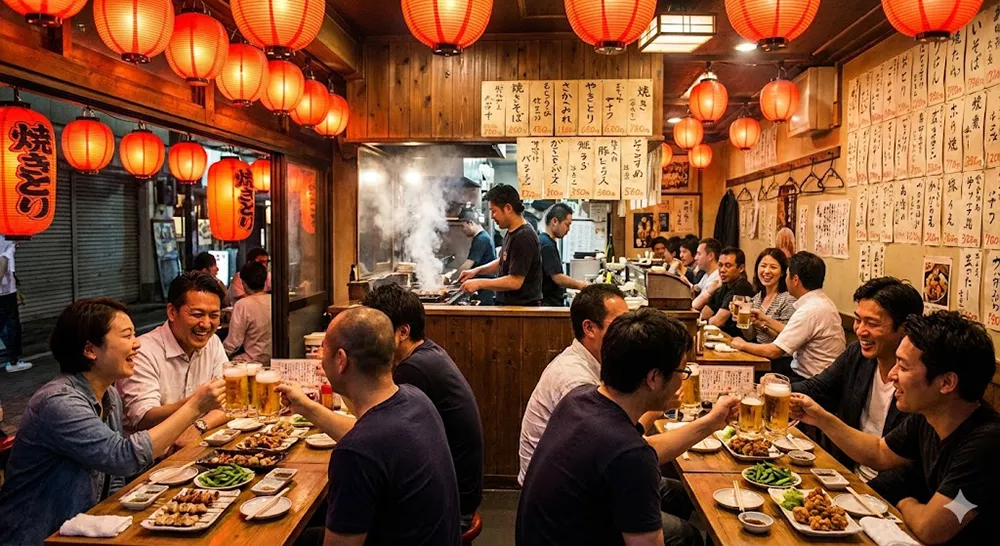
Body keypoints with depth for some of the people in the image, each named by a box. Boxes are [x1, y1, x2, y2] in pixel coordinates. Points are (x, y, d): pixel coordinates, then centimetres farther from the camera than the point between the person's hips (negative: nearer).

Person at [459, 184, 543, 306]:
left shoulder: (524, 238, -22)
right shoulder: (511, 233, 8)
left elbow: (515, 282, -24)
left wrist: (479, 283, -18)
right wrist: (477, 270, 8)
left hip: (522, 306, -8)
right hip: (509, 304, 8)